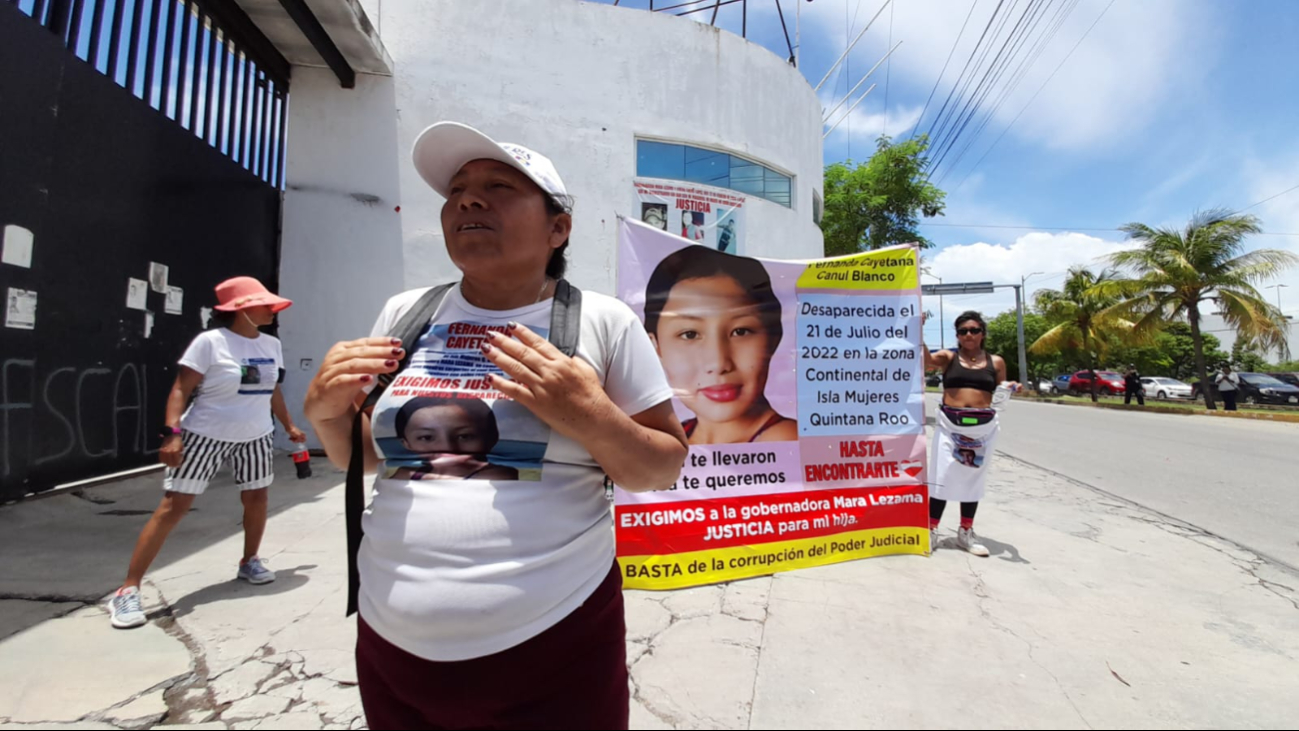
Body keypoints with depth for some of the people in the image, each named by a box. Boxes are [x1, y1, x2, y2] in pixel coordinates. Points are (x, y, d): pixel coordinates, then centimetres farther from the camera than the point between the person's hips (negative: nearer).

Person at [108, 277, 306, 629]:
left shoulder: (271, 345, 4)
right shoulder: (210, 342, -14)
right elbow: (181, 389, -15)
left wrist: (289, 426, 19)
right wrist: (172, 432, -24)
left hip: (255, 437, 6)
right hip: (205, 436, -6)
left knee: (256, 497, 10)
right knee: (172, 507, -5)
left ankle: (249, 562, 33)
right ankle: (128, 590, 2)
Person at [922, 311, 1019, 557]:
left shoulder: (996, 362, 9)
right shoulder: (948, 357, 3)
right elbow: (925, 360, -16)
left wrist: (1010, 389, -7)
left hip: (983, 427, 2)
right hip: (949, 425, -2)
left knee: (974, 479, 10)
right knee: (943, 477, -2)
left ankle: (966, 533, 23)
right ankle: (932, 531, 8)